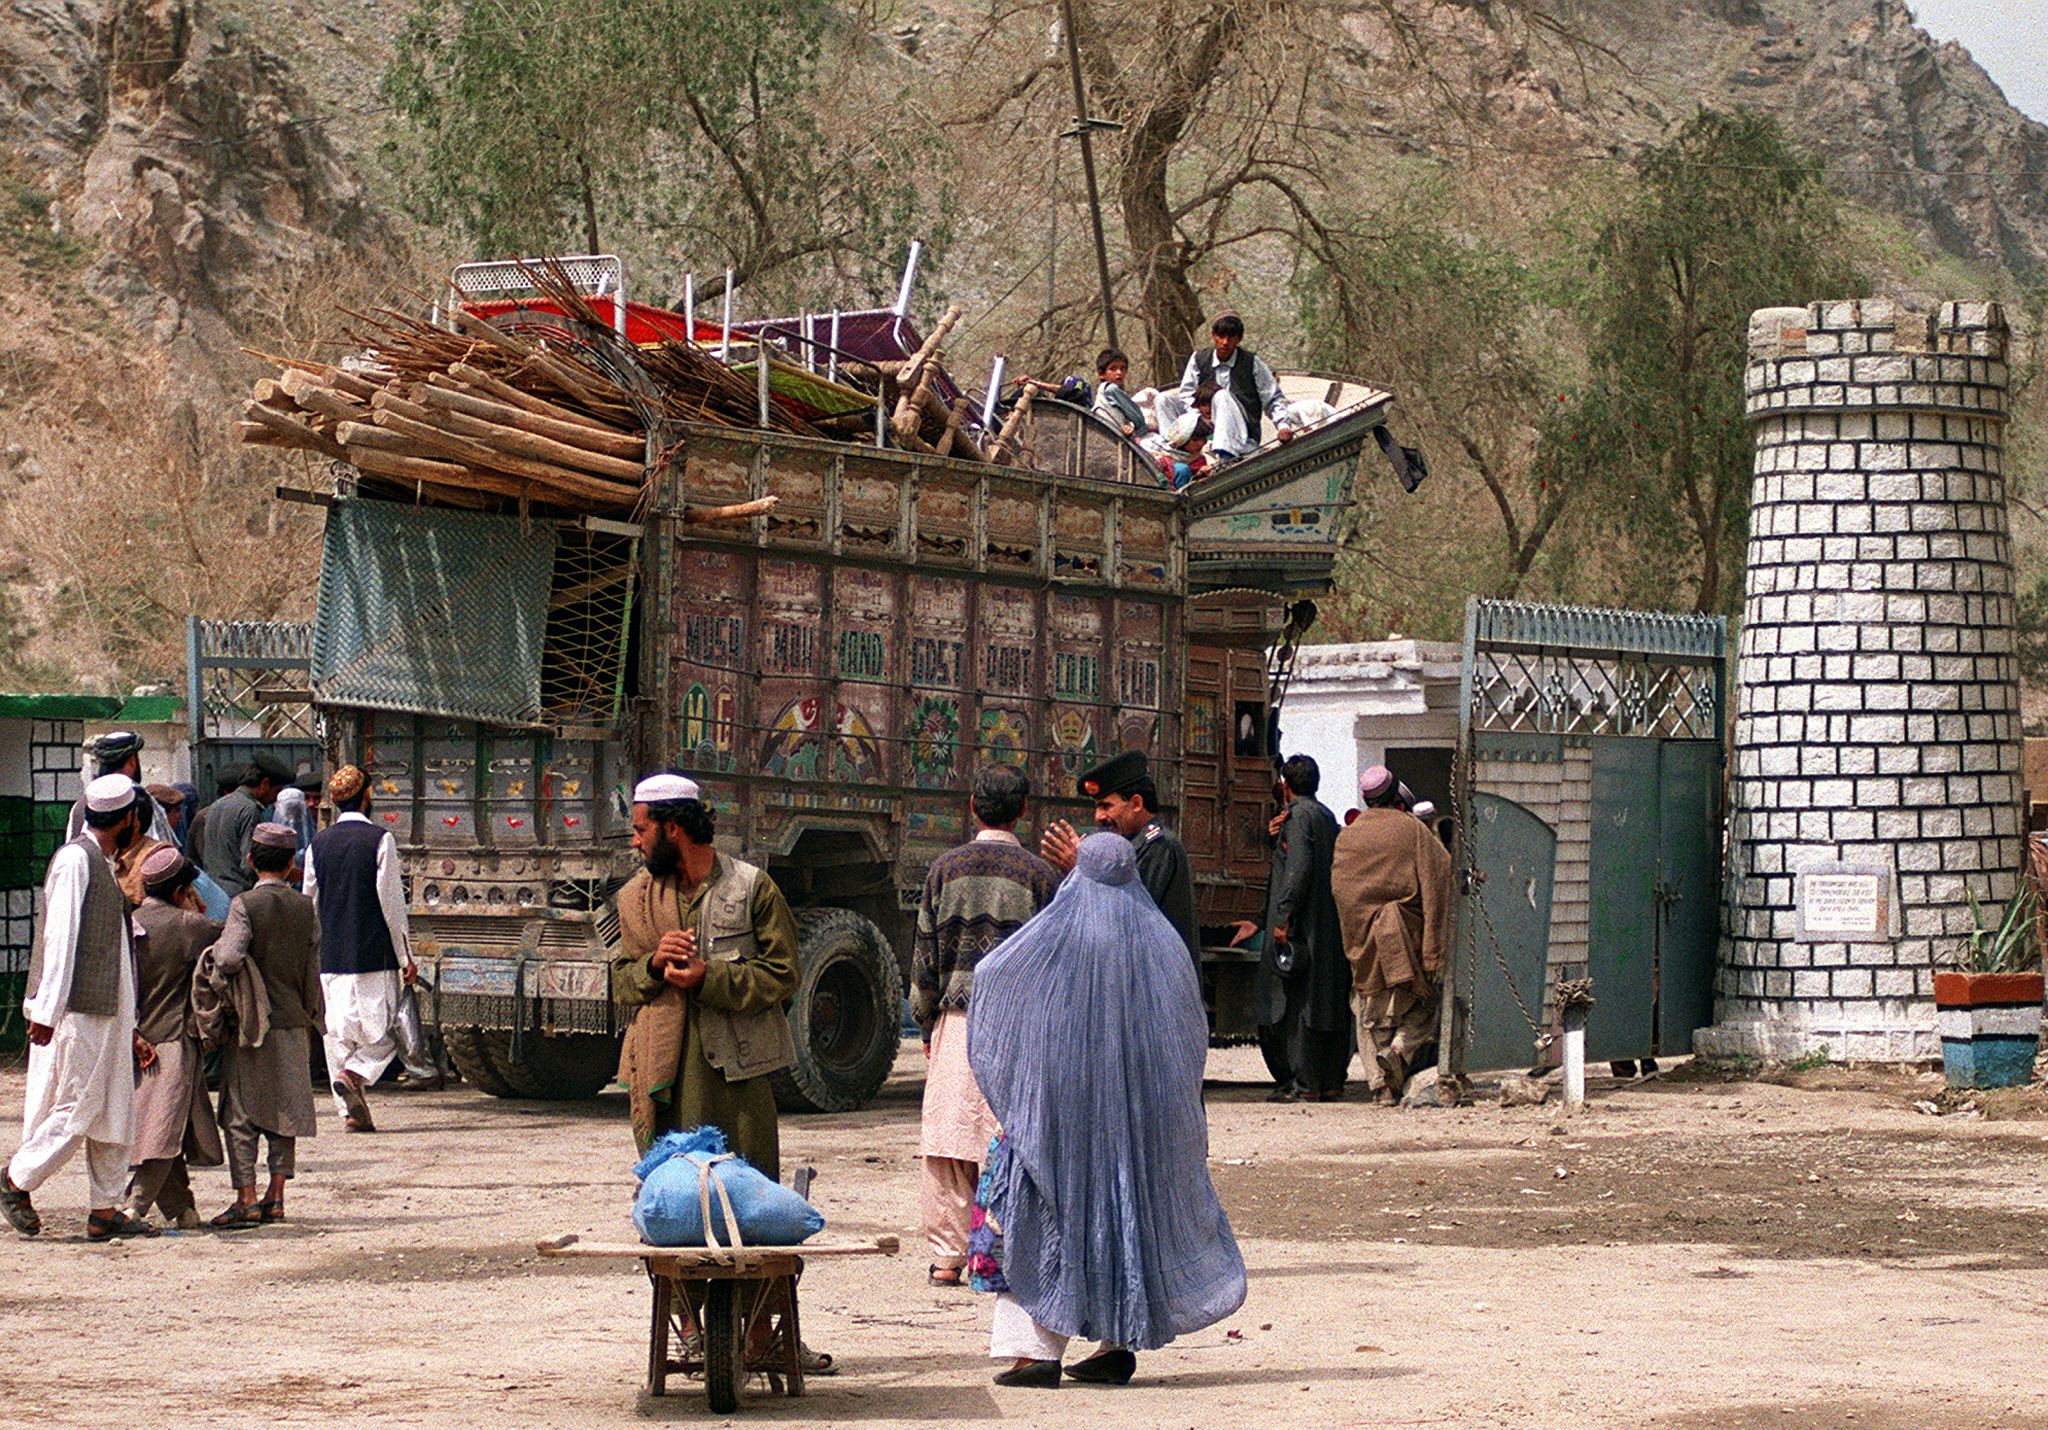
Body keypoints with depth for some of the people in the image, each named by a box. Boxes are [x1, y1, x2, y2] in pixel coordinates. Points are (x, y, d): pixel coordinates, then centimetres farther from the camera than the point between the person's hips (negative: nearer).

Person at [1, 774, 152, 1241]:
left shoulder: (105, 865, 19)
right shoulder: (75, 859, -10)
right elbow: (60, 938, -16)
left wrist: (129, 1025, 21)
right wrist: (47, 1010, -20)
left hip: (108, 1011, 9)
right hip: (77, 1010, -9)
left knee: (115, 1110, 6)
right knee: (77, 1109, -7)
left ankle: (105, 1211, 9)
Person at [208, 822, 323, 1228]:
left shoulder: (245, 905, -10)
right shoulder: (304, 908, 3)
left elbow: (230, 959, -25)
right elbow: (313, 971, 8)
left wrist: (215, 950, -3)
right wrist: (310, 1022, 18)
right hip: (293, 1024, 4)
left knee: (241, 1114, 0)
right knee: (286, 1113, 11)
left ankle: (247, 1198, -6)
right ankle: (276, 1196, 10)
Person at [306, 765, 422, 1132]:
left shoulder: (318, 844, 5)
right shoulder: (379, 840, -8)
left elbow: (309, 904, 10)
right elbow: (392, 902, -9)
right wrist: (406, 956, -3)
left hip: (330, 956, 4)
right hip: (374, 953, -4)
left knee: (337, 1031, 7)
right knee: (385, 1030, 6)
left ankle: (352, 1111, 4)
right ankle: (355, 1073, -18)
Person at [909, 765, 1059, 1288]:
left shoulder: (946, 869, 4)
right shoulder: (1039, 874, -1)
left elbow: (924, 955, 6)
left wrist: (927, 1024, 15)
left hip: (956, 1019, 2)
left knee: (948, 1140, 3)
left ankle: (946, 1257, 4)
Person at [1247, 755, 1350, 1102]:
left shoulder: (1298, 816, -9)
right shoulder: (1327, 816, 17)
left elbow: (1300, 868, -20)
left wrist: (1284, 917, -21)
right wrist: (1278, 837, 18)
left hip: (1304, 924, -9)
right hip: (1330, 927, 9)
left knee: (1297, 998, -7)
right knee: (1330, 1003, 9)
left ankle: (1303, 1081, -9)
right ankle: (1331, 1080, 11)